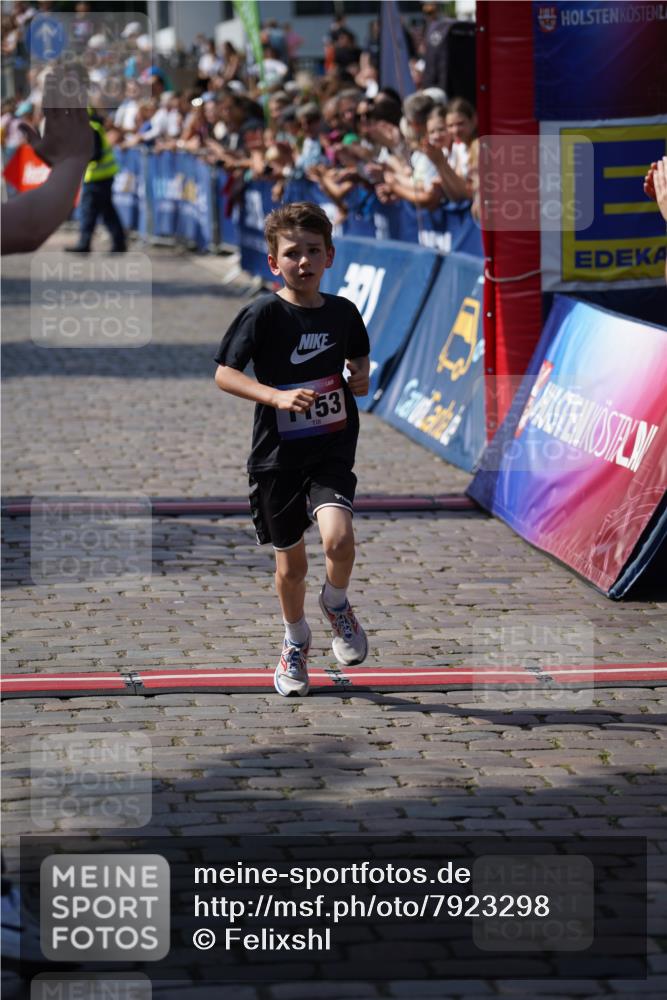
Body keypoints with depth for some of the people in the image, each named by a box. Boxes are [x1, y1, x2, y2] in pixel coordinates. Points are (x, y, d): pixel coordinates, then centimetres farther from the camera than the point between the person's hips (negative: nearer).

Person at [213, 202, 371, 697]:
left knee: (338, 537, -24)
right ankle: (296, 640, 39)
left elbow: (359, 357, 20)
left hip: (332, 447, 1)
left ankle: (337, 603, 9)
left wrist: (361, 378, -2)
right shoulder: (265, 313, -11)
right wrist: (278, 396, -25)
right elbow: (224, 374, -13)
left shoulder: (343, 312, 0)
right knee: (291, 562, 11)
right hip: (278, 453, -1)